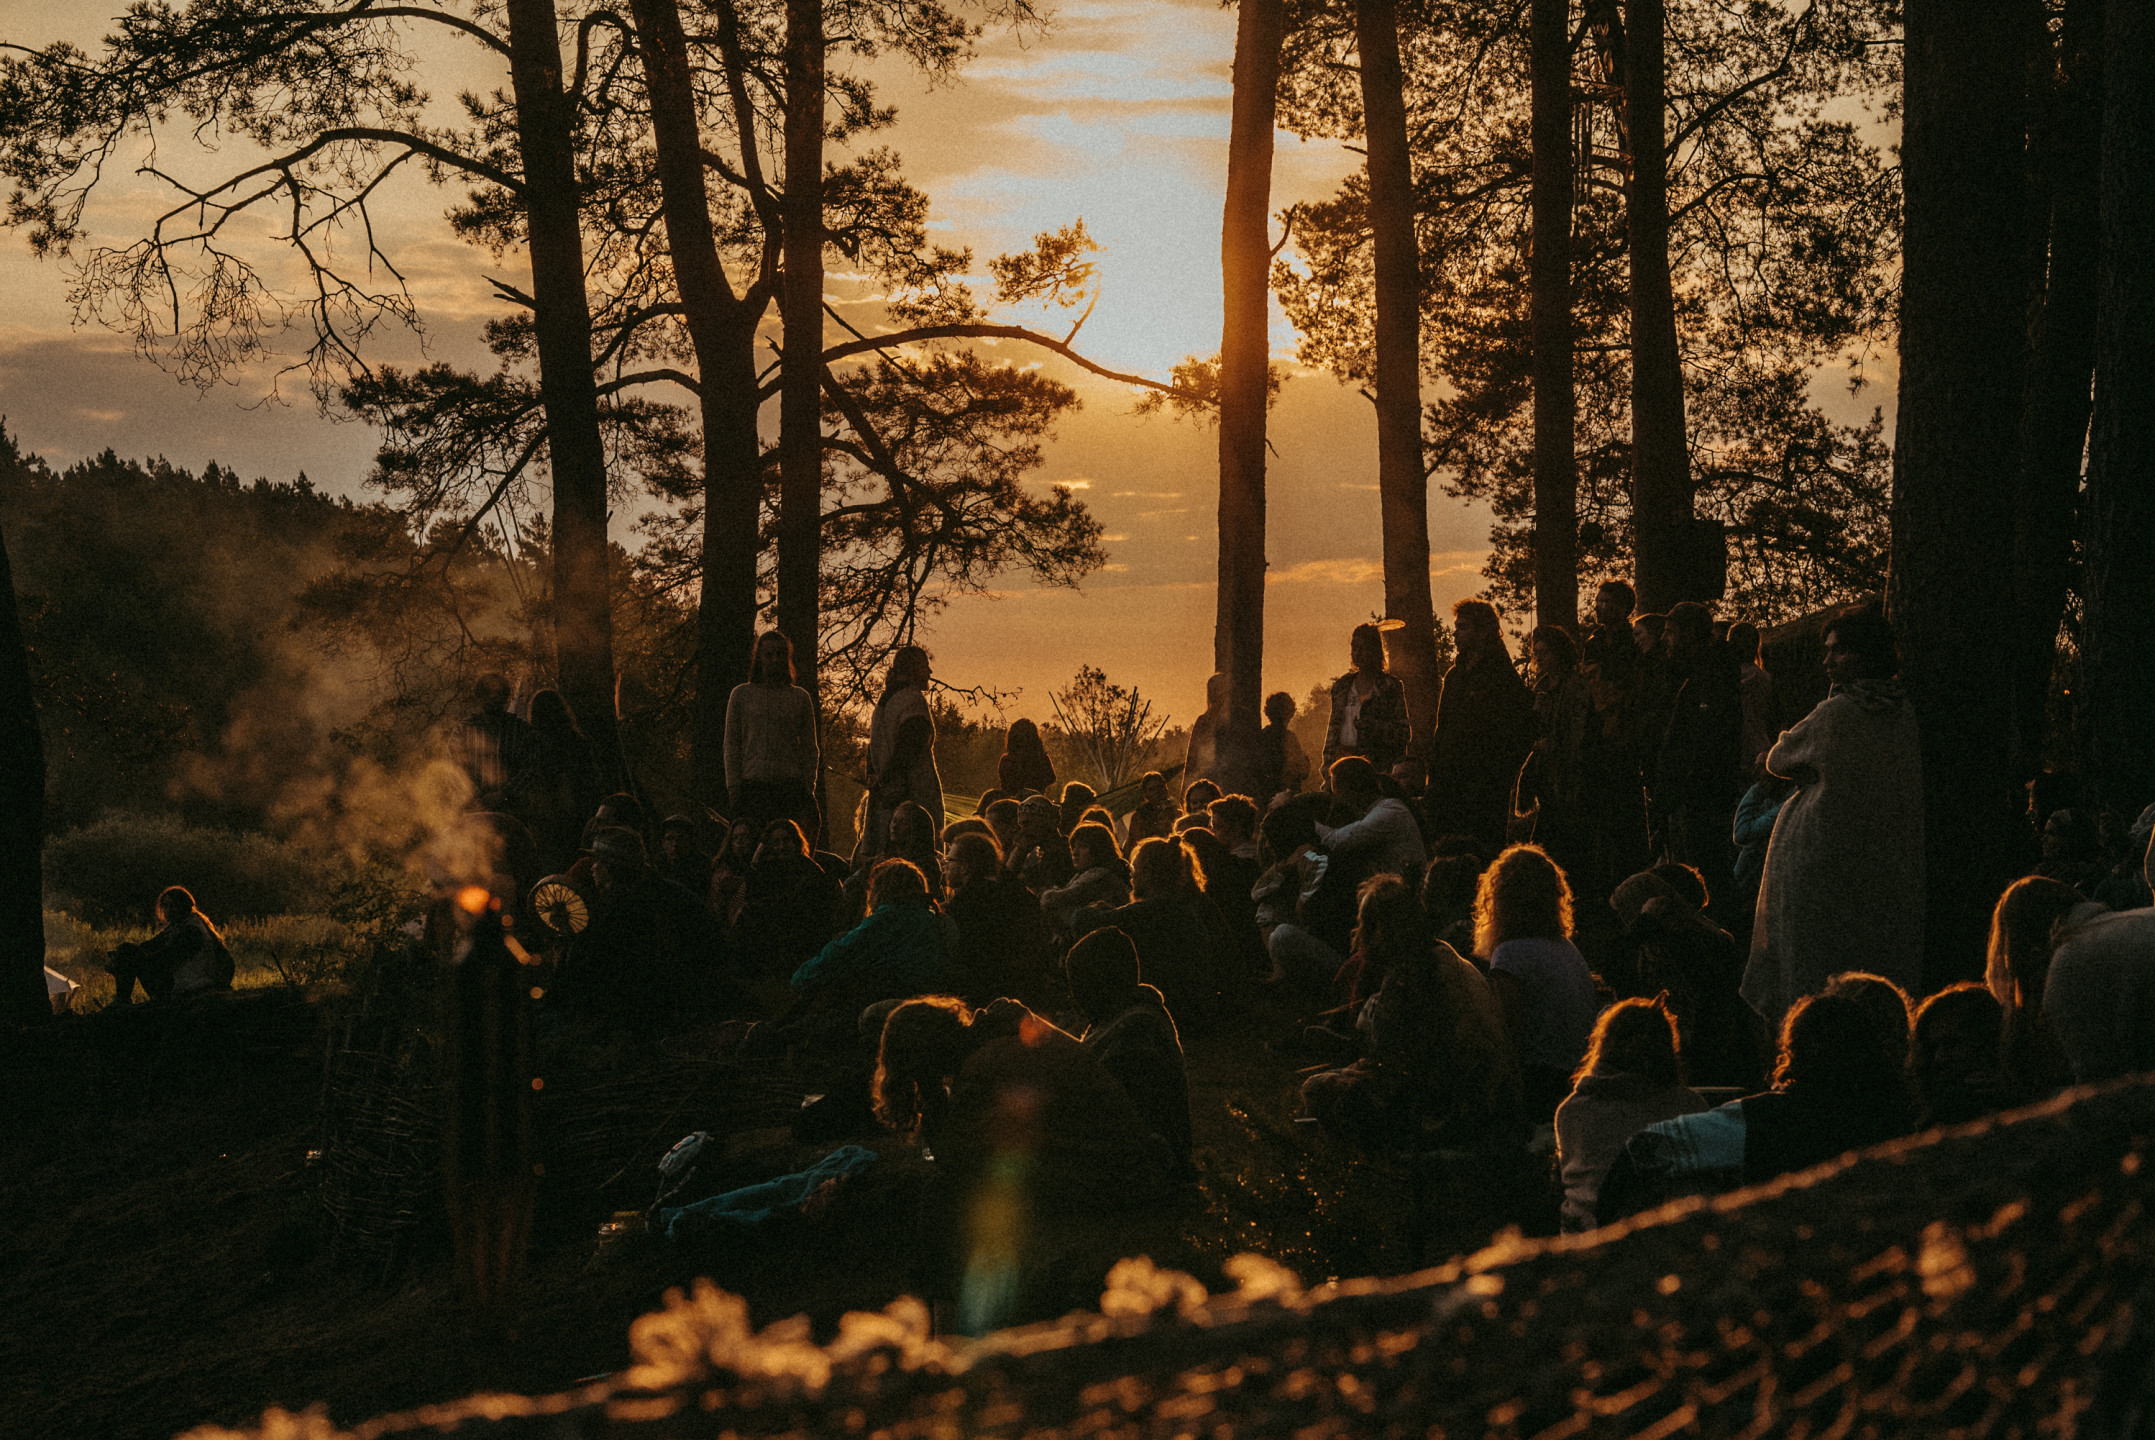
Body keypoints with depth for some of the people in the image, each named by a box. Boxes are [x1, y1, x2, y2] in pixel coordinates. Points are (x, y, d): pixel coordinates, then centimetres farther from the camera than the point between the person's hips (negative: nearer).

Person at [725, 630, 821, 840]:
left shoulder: (800, 697, 14)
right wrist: (734, 786, -1)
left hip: (790, 786, 1)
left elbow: (810, 749, 13)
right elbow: (731, 744, 9)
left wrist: (808, 787, 2)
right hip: (752, 786, -1)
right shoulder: (742, 694, 11)